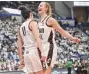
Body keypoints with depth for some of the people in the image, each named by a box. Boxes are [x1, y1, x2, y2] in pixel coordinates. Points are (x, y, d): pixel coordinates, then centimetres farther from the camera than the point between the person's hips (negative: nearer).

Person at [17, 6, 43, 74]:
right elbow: (37, 38, -15)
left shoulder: (21, 27, 20)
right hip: (34, 51, -7)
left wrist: (21, 59, 22)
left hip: (26, 53, 7)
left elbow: (19, 46, 19)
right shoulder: (32, 23, -1)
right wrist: (43, 52, -24)